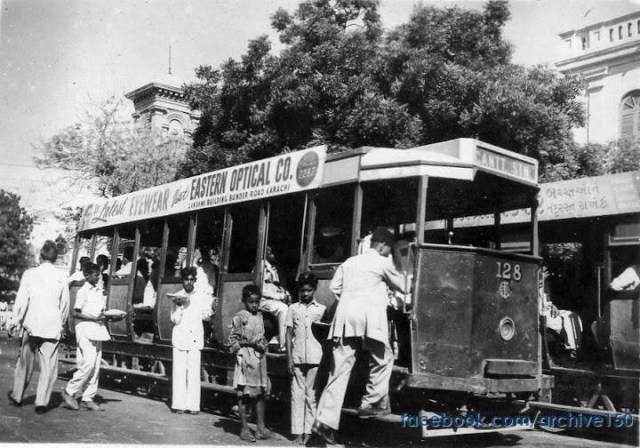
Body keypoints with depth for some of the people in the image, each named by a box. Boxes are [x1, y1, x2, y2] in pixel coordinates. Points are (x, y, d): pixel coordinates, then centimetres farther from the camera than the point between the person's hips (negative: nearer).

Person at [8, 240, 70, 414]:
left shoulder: (30, 274, -3)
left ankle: (17, 396, 28)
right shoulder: (62, 277, 0)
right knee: (48, 365, 4)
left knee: (25, 361, 15)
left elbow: (22, 299, -4)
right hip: (53, 327, 0)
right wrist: (62, 324, 19)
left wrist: (15, 320, 4)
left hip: (31, 324, 0)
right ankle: (41, 402, 2)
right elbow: (65, 304, 6)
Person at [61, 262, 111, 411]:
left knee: (96, 366, 6)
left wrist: (106, 315, 4)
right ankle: (69, 392, 3)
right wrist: (95, 318, -17)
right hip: (85, 332, -8)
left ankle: (87, 399, 11)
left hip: (97, 331, 8)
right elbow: (75, 314, -12)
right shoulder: (83, 291, -7)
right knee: (88, 364, -13)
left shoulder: (99, 291, 15)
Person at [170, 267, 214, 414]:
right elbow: (174, 320, 1)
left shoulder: (202, 297, 8)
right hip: (180, 338, 0)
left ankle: (193, 405, 1)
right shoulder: (176, 297, 5)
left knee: (194, 372, -3)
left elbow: (206, 316, 10)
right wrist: (179, 306, -15)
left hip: (195, 338, 0)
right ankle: (179, 404, 2)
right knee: (179, 371, -3)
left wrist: (210, 311, -11)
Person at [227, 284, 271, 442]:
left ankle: (260, 427, 15)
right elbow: (232, 342, -8)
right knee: (244, 394, 2)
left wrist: (263, 345, 1)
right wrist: (249, 343, -17)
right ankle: (244, 429, 11)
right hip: (245, 359, -6)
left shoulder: (260, 316, 10)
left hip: (260, 358, 6)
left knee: (261, 393, 8)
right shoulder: (239, 318, -7)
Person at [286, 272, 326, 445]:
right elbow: (289, 335, 9)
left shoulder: (321, 309, 7)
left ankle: (308, 432, 8)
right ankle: (298, 433, 3)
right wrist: (289, 359, 1)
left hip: (315, 358, -1)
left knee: (312, 395, 2)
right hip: (297, 358, 1)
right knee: (297, 395, 0)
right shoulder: (293, 309, 9)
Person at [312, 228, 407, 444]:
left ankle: (325, 420, -3)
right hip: (369, 318, -5)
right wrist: (397, 273, 37)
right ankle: (373, 403, 12)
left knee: (340, 368, 2)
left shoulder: (350, 262, 22)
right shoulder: (383, 263, 7)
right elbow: (401, 286, 19)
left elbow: (334, 286, 17)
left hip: (345, 317, 5)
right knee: (383, 359, 17)